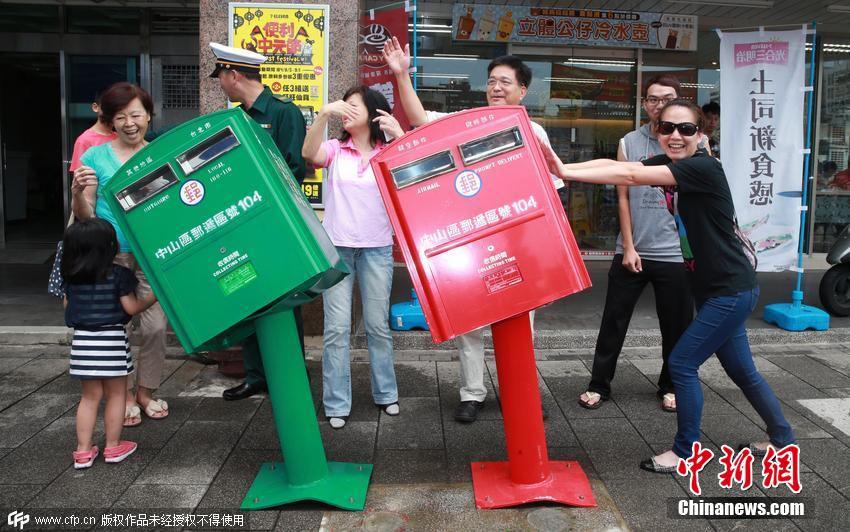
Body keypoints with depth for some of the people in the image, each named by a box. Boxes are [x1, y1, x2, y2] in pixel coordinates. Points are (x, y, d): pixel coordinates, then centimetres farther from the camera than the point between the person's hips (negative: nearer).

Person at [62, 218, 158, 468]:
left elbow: (67, 305, 13)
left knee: (90, 396, 15)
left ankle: (83, 450, 18)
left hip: (82, 339, 5)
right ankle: (113, 447, 20)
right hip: (111, 340, -4)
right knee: (116, 394, 11)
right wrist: (152, 297, 7)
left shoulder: (71, 276, 3)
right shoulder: (118, 274, -11)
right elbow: (131, 307, -9)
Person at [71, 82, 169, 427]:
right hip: (110, 255, -1)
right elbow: (84, 215, 2)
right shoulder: (95, 157, 2)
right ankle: (124, 395, 18)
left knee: (155, 325, 0)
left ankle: (146, 391, 19)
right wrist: (78, 193, -19)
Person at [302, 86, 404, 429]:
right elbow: (309, 153, -16)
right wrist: (324, 114, -29)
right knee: (337, 328, 0)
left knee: (378, 325, 9)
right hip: (336, 247, 0)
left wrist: (399, 135, -22)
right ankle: (336, 404, 9)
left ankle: (386, 393, 26)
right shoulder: (335, 150, 5)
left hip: (377, 249, 0)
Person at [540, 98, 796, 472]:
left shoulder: (704, 168, -21)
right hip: (713, 289, 9)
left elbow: (631, 176, -31)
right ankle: (782, 438, 39)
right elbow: (615, 165, -10)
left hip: (732, 291, -9)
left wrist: (566, 173, -33)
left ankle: (685, 452, 12)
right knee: (741, 370, 19)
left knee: (681, 363, -5)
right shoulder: (667, 164, 4)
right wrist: (565, 167, -26)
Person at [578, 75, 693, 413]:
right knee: (613, 322, 5)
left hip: (676, 253, 0)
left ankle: (671, 386, 30)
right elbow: (623, 197, 2)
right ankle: (599, 385, 19)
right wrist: (628, 247, -3)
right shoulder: (629, 142, 3)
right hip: (633, 251, 0)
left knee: (676, 326, 10)